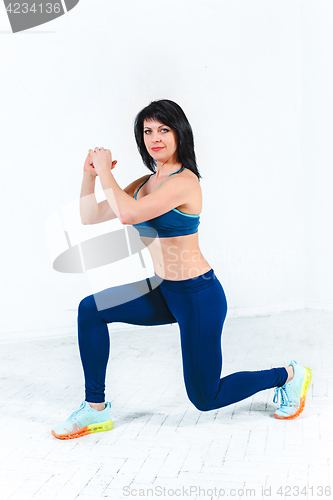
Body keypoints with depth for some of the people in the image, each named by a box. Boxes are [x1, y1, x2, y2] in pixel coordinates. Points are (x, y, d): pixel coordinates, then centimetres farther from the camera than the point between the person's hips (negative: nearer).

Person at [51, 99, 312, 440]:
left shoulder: (184, 181, -19)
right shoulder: (145, 183, 6)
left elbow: (128, 214, -32)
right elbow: (90, 217, 6)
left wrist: (106, 171, -18)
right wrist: (90, 174, -6)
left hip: (198, 296, -8)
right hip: (164, 291, 8)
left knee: (205, 398, 6)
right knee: (90, 310, -1)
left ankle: (289, 376, 27)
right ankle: (96, 409, 11)